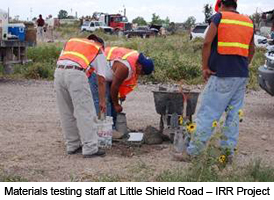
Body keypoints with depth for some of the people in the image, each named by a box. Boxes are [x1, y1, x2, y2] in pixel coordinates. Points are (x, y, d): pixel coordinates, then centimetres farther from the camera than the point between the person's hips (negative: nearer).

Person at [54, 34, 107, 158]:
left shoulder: (71, 41, 33)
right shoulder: (99, 51, 21)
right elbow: (101, 80, 18)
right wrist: (102, 101, 26)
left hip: (58, 72, 5)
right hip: (76, 73, -5)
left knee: (66, 113, 14)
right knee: (85, 113, -1)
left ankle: (72, 146, 22)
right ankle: (90, 148, -2)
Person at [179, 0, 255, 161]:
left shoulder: (219, 17, -2)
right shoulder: (248, 22, 14)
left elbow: (207, 43, -11)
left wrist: (205, 67, -4)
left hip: (222, 75, -5)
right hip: (242, 76, 6)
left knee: (207, 114, -3)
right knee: (234, 115, 11)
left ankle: (192, 152, 1)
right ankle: (229, 151, 16)